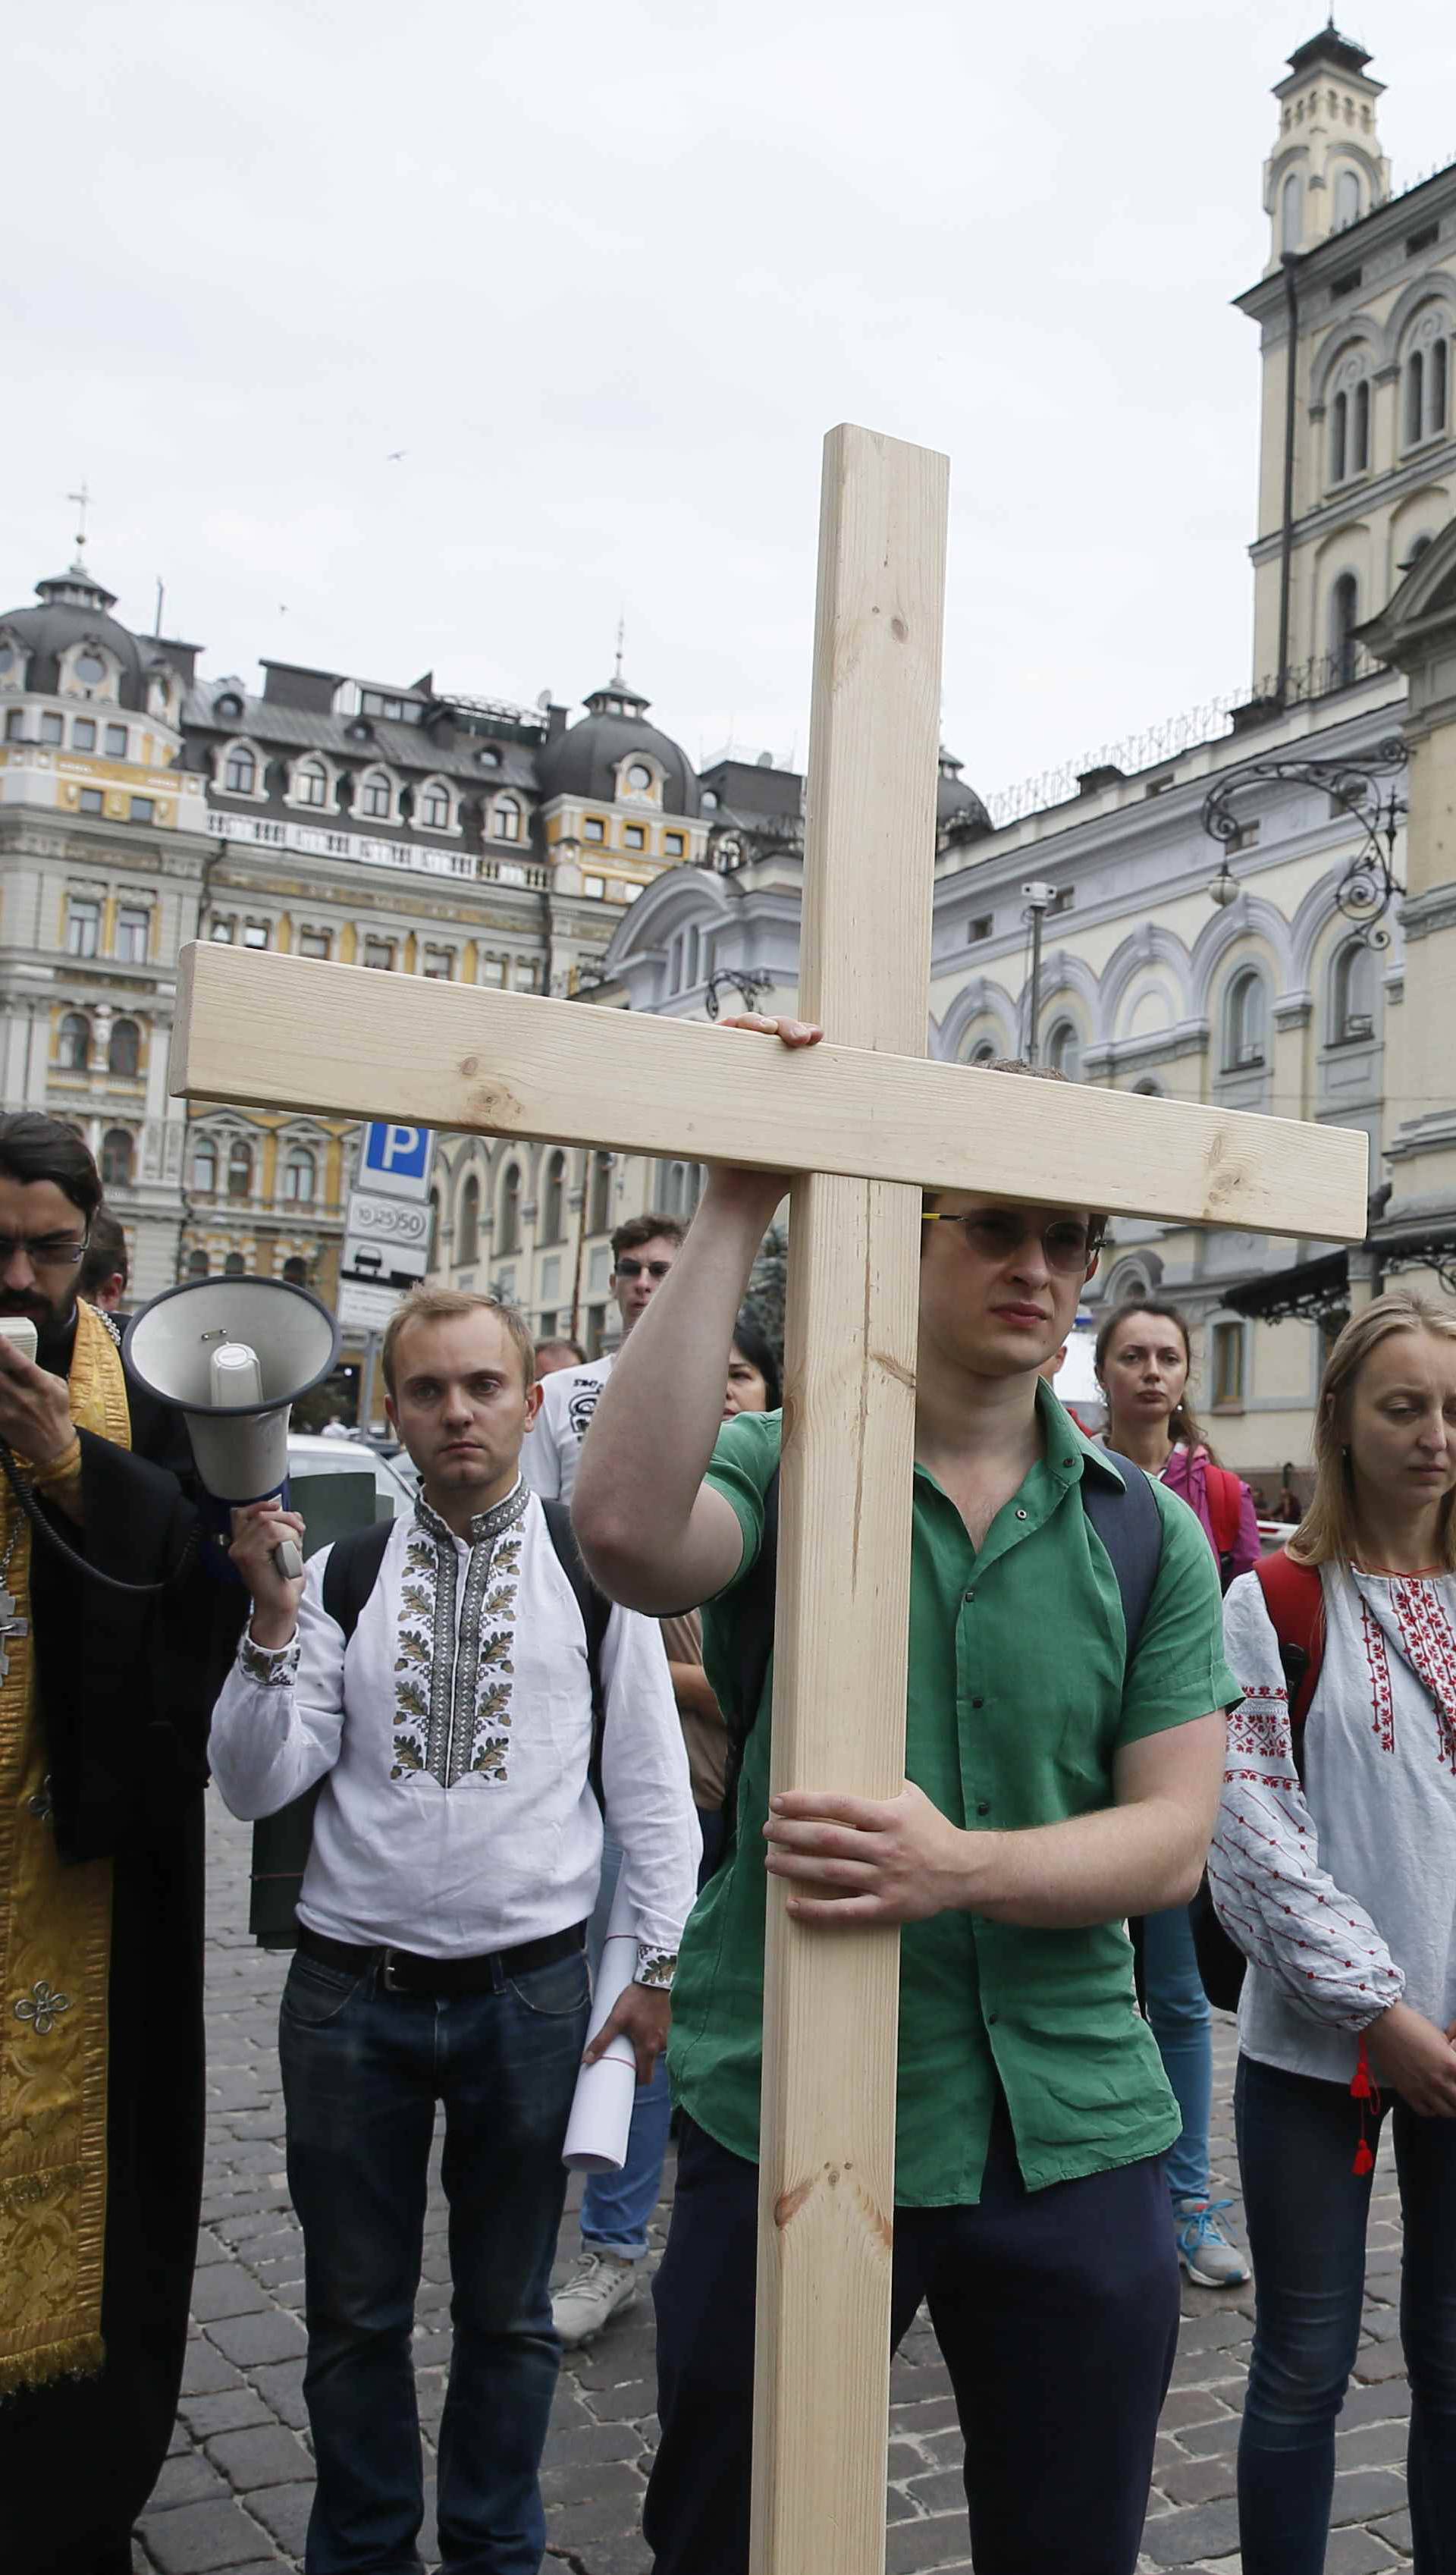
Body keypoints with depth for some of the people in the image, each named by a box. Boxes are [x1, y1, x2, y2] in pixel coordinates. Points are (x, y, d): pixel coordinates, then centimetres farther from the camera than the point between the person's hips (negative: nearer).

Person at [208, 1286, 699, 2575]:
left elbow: (652, 1781, 1)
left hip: (530, 1987, -1)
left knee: (508, 2311, 15)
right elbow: (256, 1782, -4)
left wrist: (662, 1960, -2)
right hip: (351, 1987, 1)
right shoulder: (338, 1572, 0)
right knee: (354, 2311, 16)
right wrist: (273, 1620, -17)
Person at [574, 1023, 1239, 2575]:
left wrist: (962, 1868, -24)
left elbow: (1172, 1837, -4)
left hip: (1070, 2137, 3)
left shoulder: (1148, 1536, 2)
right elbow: (629, 1531, -29)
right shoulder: (778, 1470, -5)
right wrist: (738, 1209, -25)